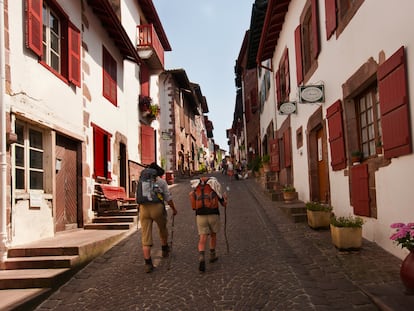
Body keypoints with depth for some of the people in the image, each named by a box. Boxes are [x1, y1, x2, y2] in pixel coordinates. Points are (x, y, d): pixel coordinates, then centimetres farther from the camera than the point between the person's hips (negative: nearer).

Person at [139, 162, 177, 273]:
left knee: (146, 236, 1)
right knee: (162, 229, 26)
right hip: (158, 208, -2)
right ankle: (165, 250, 46)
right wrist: (174, 209, 17)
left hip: (144, 209, 2)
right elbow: (168, 198, 4)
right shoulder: (162, 182, 6)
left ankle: (148, 263, -6)